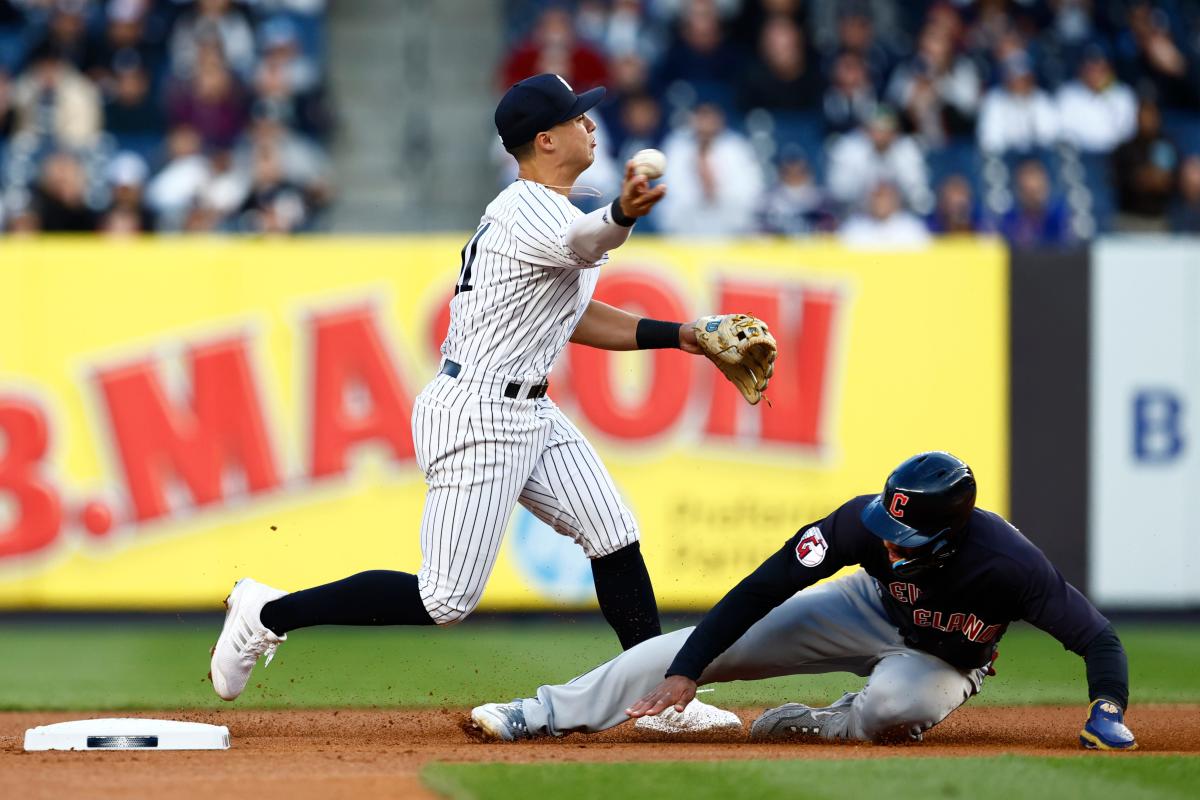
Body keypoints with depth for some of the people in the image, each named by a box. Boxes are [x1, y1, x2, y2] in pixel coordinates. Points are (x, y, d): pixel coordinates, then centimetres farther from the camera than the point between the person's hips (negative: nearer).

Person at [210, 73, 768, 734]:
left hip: (528, 414, 10)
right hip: (476, 417, -10)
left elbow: (574, 319, 22)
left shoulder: (542, 208, 15)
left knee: (614, 538, 7)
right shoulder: (528, 213, -18)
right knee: (446, 601, -9)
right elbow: (581, 244, -42)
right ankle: (268, 614, 2)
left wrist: (678, 336, 16)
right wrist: (621, 216, -65)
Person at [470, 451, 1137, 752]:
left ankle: (826, 725, -6)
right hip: (874, 610, 3)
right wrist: (687, 671, -29)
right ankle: (546, 715, -1)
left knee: (896, 701, -41)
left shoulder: (1008, 564, -40)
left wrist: (1108, 711, -53)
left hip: (945, 663, -3)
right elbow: (768, 586, -26)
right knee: (705, 642, -7)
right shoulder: (866, 524, -32)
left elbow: (1097, 636, -33)